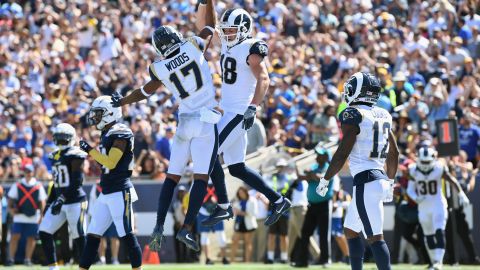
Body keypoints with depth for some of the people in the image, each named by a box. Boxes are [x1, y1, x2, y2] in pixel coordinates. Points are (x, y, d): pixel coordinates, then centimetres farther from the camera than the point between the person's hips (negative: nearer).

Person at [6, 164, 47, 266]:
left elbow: (42, 201, 6)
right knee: (15, 236, -5)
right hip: (19, 216, 0)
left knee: (31, 238, 4)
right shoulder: (17, 185, 5)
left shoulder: (38, 186, 4)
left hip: (33, 217, 0)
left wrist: (41, 214, -2)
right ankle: (10, 258, -1)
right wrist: (10, 208, -8)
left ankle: (28, 259, 12)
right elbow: (11, 199, 9)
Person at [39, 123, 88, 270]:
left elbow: (76, 182, -18)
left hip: (75, 201, -8)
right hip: (60, 202, 8)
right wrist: (51, 202, 20)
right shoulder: (55, 156, 14)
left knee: (79, 237, -4)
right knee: (44, 233, 0)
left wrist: (62, 199, -24)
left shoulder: (75, 155, -11)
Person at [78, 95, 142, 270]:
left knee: (127, 236, -7)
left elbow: (111, 163, -19)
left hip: (119, 193, -9)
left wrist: (90, 150, -14)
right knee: (92, 236, 7)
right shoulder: (107, 134, 16)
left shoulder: (120, 134, -12)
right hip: (106, 194, 9)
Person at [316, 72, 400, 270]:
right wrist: (390, 181, 31)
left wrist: (325, 180, -4)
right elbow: (394, 153, 20)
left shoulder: (354, 116, -11)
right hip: (379, 178, 9)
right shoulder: (382, 116, 13)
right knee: (350, 230, 20)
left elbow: (342, 153, -14)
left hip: (365, 182, -9)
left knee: (375, 237, -10)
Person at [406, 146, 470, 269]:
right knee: (429, 236, 10)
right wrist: (415, 198, -19)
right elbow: (410, 189, 1)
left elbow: (453, 181, 2)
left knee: (439, 233, -18)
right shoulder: (413, 171, -7)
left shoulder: (440, 169, -12)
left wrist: (461, 194, 5)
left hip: (438, 205, -3)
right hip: (423, 208, 3)